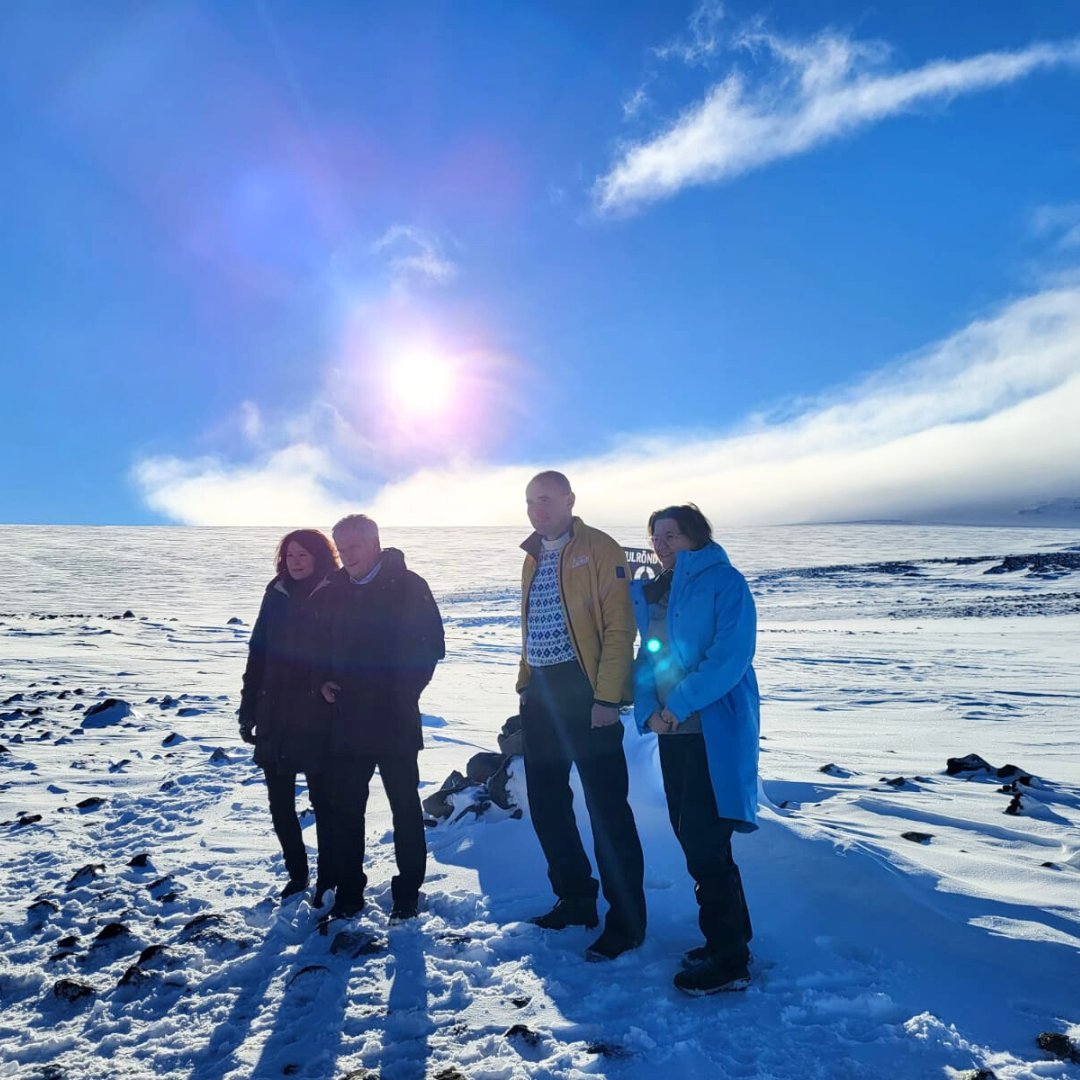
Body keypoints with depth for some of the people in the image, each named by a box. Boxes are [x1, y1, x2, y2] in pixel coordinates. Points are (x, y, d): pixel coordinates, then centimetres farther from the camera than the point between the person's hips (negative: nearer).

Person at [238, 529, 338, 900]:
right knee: (280, 804, 12)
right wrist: (248, 709, 7)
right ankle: (296, 874, 31)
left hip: (317, 721, -4)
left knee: (323, 802, 8)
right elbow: (257, 652, 8)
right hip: (275, 720, 4)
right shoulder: (276, 595, 5)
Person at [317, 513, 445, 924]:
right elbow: (326, 643, 17)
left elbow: (431, 645, -8)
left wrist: (403, 691, -13)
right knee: (344, 806, 10)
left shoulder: (408, 586, -7)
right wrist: (325, 680, 0)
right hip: (347, 720, 5)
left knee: (405, 806, 9)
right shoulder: (336, 589, 8)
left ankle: (407, 893, 22)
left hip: (395, 720, -4)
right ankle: (347, 892, 26)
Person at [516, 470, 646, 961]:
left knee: (606, 809, -2)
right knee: (545, 803, 13)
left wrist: (607, 697, -18)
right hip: (542, 695, 8)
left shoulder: (598, 549, -7)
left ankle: (626, 921, 11)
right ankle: (575, 899, 30)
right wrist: (525, 683, 14)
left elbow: (618, 626, -13)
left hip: (585, 692, -8)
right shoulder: (533, 557, 16)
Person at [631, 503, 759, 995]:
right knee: (689, 836, 14)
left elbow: (731, 655, -18)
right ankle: (730, 937, 31)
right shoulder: (651, 594, 14)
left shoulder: (723, 581, -8)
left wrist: (679, 704, -19)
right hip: (672, 732, 8)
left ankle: (729, 962, 11)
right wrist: (647, 710, -3)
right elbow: (647, 657, 14)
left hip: (715, 730, -8)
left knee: (704, 844, -5)